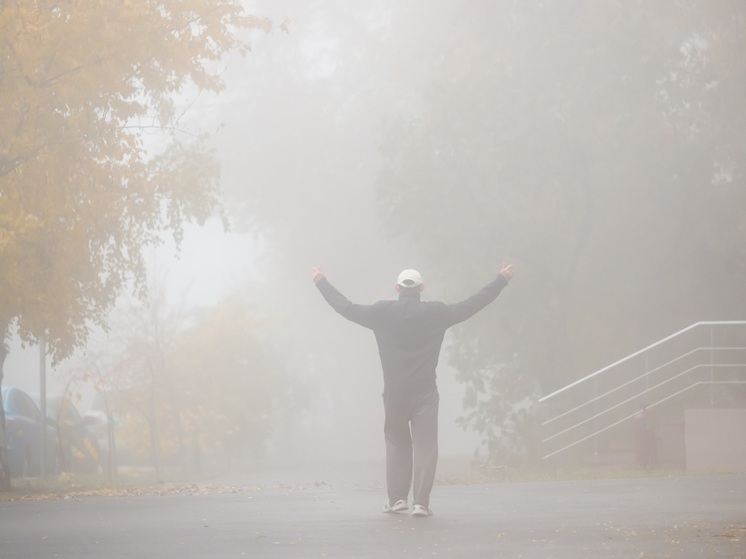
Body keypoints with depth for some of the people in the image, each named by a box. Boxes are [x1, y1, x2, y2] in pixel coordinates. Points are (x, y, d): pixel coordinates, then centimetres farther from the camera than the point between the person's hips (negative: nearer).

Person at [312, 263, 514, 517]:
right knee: (425, 445, -1)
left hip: (394, 391, 1)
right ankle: (421, 502, -8)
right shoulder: (436, 313, -3)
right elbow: (473, 304, 4)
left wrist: (322, 283, 20)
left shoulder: (382, 312, -2)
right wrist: (501, 280, 15)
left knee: (396, 444, 14)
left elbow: (347, 308, 7)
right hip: (425, 391, -1)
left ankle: (397, 498, 10)